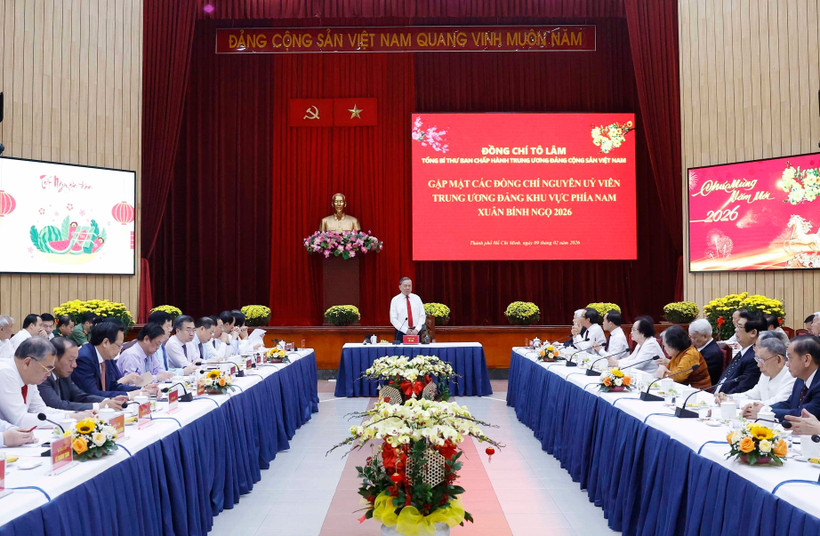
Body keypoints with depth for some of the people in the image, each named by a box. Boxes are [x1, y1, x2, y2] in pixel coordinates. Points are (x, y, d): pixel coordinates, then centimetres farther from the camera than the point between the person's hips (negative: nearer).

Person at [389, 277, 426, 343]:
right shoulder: (395, 300, 2)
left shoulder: (417, 298, 9)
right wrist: (406, 330, -12)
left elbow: (422, 316, 5)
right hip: (401, 333, -2)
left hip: (416, 332, 2)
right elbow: (393, 319, -4)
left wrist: (417, 329, -10)